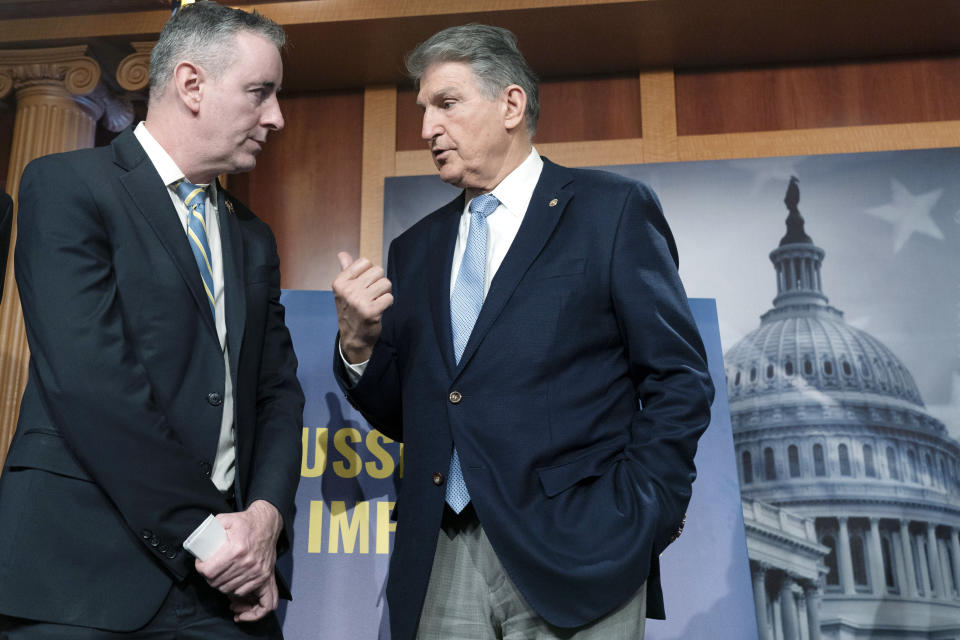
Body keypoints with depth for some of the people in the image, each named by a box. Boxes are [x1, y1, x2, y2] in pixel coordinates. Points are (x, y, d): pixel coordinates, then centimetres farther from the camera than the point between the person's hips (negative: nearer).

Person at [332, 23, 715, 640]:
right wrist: (358, 344, -4)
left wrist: (632, 527, -12)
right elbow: (400, 416, 14)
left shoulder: (614, 210, 0)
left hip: (573, 562, -4)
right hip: (440, 567, 5)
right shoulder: (416, 248, 14)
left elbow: (678, 381, -4)